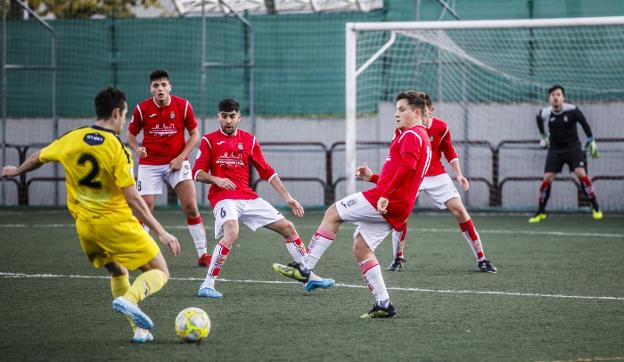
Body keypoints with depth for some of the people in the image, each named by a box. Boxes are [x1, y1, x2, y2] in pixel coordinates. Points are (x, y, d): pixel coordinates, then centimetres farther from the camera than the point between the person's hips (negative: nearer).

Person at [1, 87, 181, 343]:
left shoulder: (71, 139, 0)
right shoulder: (117, 149, -16)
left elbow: (39, 158, 19)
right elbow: (133, 199, -20)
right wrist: (161, 233, -17)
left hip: (85, 226, 6)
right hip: (116, 223, -6)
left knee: (118, 272, 26)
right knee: (159, 272, 1)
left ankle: (139, 329, 16)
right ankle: (129, 299, -27)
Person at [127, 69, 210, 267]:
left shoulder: (183, 106, -6)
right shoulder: (142, 109, -6)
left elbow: (194, 135, 2)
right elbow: (131, 134, 7)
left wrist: (181, 157, -10)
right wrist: (137, 148, -15)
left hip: (177, 163, 0)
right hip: (150, 164, 0)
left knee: (190, 206, -8)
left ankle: (203, 253, 0)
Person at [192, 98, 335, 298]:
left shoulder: (249, 140, 13)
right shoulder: (209, 140, 3)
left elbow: (267, 172, 16)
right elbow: (197, 173, -1)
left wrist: (287, 197, 10)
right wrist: (216, 180, -20)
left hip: (248, 197, 5)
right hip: (223, 197, -5)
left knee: (287, 227, 5)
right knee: (231, 233, -34)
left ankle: (310, 277, 16)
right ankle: (207, 285, -29)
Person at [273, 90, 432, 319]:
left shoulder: (411, 135, -7)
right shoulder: (421, 137, 25)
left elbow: (407, 167, -24)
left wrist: (385, 195, -27)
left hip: (385, 201, -10)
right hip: (395, 209, 10)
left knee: (333, 213, -3)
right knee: (361, 248, 10)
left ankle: (305, 268, -5)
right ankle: (383, 305, 5)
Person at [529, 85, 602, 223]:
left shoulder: (572, 110, -17)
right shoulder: (545, 113, -8)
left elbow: (584, 123, -5)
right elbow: (539, 119, 16)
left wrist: (591, 142, -4)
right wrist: (543, 135, 24)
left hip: (573, 148, -2)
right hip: (555, 150, 2)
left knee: (581, 174, -19)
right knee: (547, 179, -6)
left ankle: (596, 208, -9)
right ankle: (541, 212, 10)